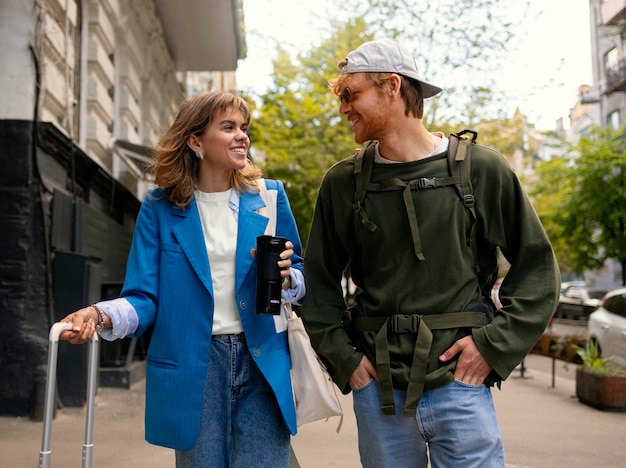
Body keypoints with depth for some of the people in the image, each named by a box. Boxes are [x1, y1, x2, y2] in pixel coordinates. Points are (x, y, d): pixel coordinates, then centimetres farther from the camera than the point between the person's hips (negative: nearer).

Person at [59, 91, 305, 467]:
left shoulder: (269, 196, 4)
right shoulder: (161, 208, 1)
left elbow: (302, 279, 11)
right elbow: (145, 297, -2)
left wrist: (286, 277, -13)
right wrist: (102, 315, -22)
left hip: (262, 362, 1)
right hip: (193, 367, -1)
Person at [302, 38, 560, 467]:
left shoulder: (481, 169, -3)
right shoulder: (343, 183, 3)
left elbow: (538, 266, 2)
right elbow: (320, 281, 10)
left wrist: (496, 343, -7)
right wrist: (342, 356, 0)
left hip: (459, 384, -2)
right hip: (377, 388, 2)